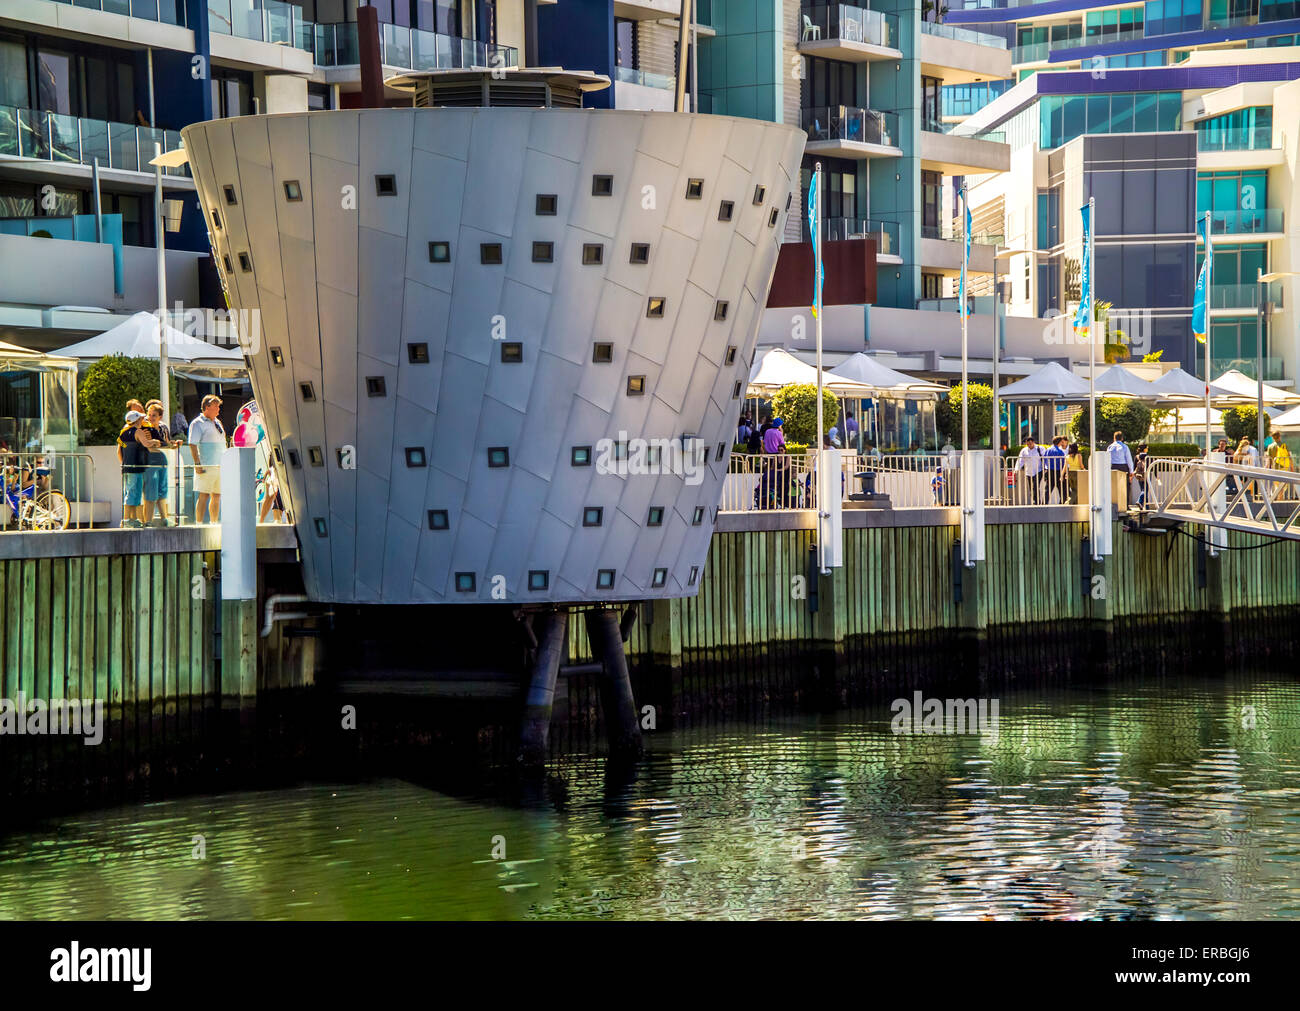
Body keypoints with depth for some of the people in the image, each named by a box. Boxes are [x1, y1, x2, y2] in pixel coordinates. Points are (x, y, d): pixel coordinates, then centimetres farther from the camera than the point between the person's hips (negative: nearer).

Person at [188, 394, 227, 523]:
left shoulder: (217, 422, 19)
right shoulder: (198, 423, -5)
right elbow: (192, 444, -12)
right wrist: (197, 463, -19)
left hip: (220, 466, 7)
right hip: (206, 467, -7)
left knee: (217, 496, 8)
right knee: (204, 496, -8)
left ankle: (214, 523, 14)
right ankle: (199, 524, -7)